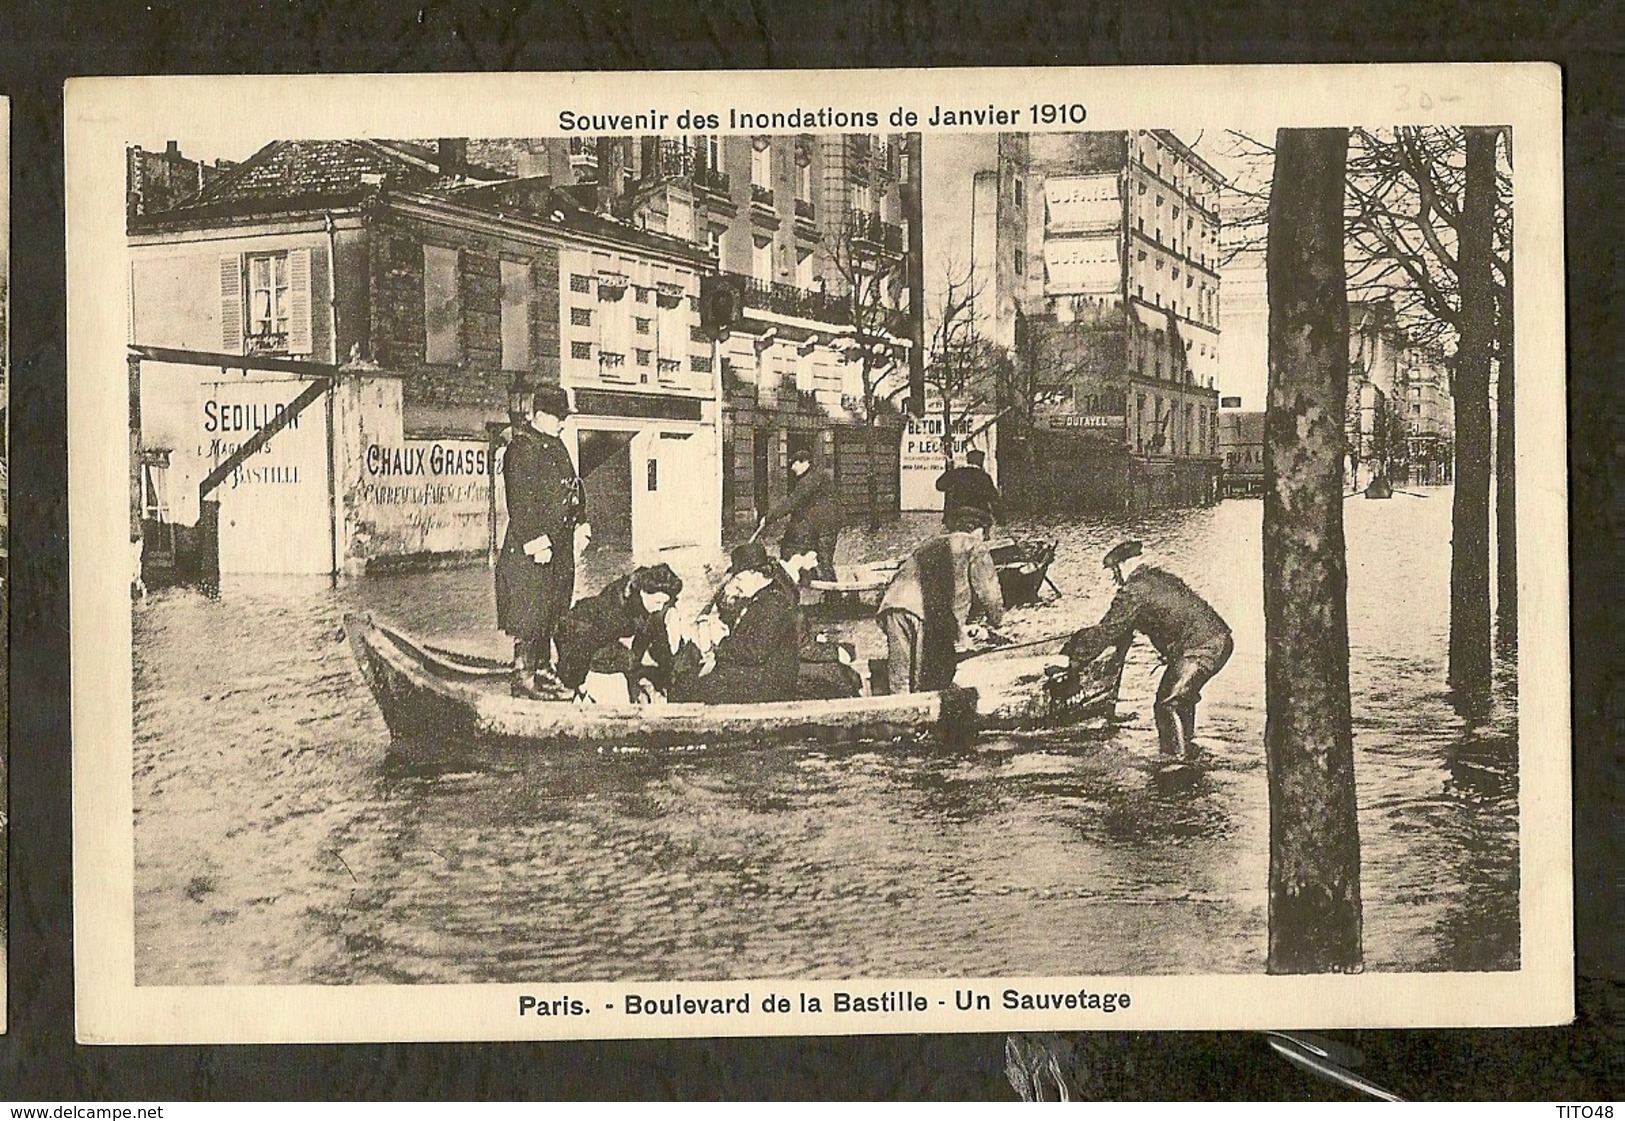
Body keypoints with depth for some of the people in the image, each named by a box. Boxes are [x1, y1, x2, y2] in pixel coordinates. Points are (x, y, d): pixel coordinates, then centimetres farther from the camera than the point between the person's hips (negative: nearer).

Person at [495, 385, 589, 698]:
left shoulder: (555, 446, 15)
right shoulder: (522, 449, -16)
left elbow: (573, 485, 23)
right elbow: (521, 500, -21)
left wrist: (580, 521, 14)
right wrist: (534, 541, -24)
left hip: (559, 543, 10)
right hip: (533, 546, -10)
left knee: (551, 611, 16)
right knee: (529, 613, -7)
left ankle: (543, 667, 27)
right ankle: (523, 677, -4)